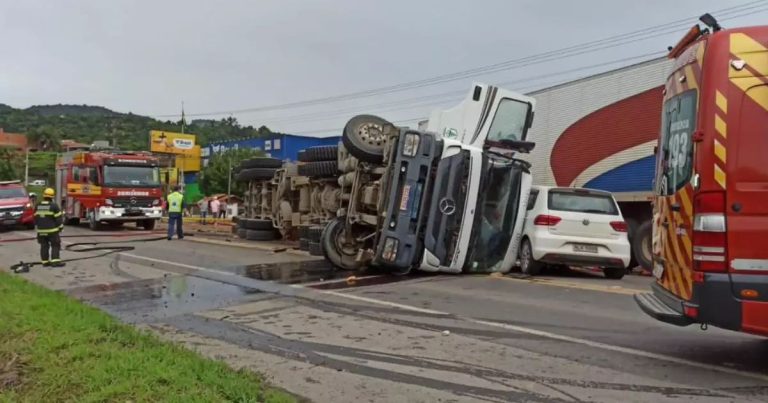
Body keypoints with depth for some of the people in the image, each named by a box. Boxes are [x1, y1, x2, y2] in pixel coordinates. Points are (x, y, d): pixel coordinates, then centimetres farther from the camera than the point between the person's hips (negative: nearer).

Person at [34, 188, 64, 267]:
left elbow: (36, 218, 13)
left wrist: (37, 227, 22)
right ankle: (55, 261, -8)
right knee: (55, 245, -1)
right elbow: (58, 218, -11)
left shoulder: (38, 206, 6)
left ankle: (45, 261, 14)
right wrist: (60, 226, 1)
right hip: (52, 230, -5)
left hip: (41, 230, 5)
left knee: (44, 246, 11)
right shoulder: (54, 205, -12)